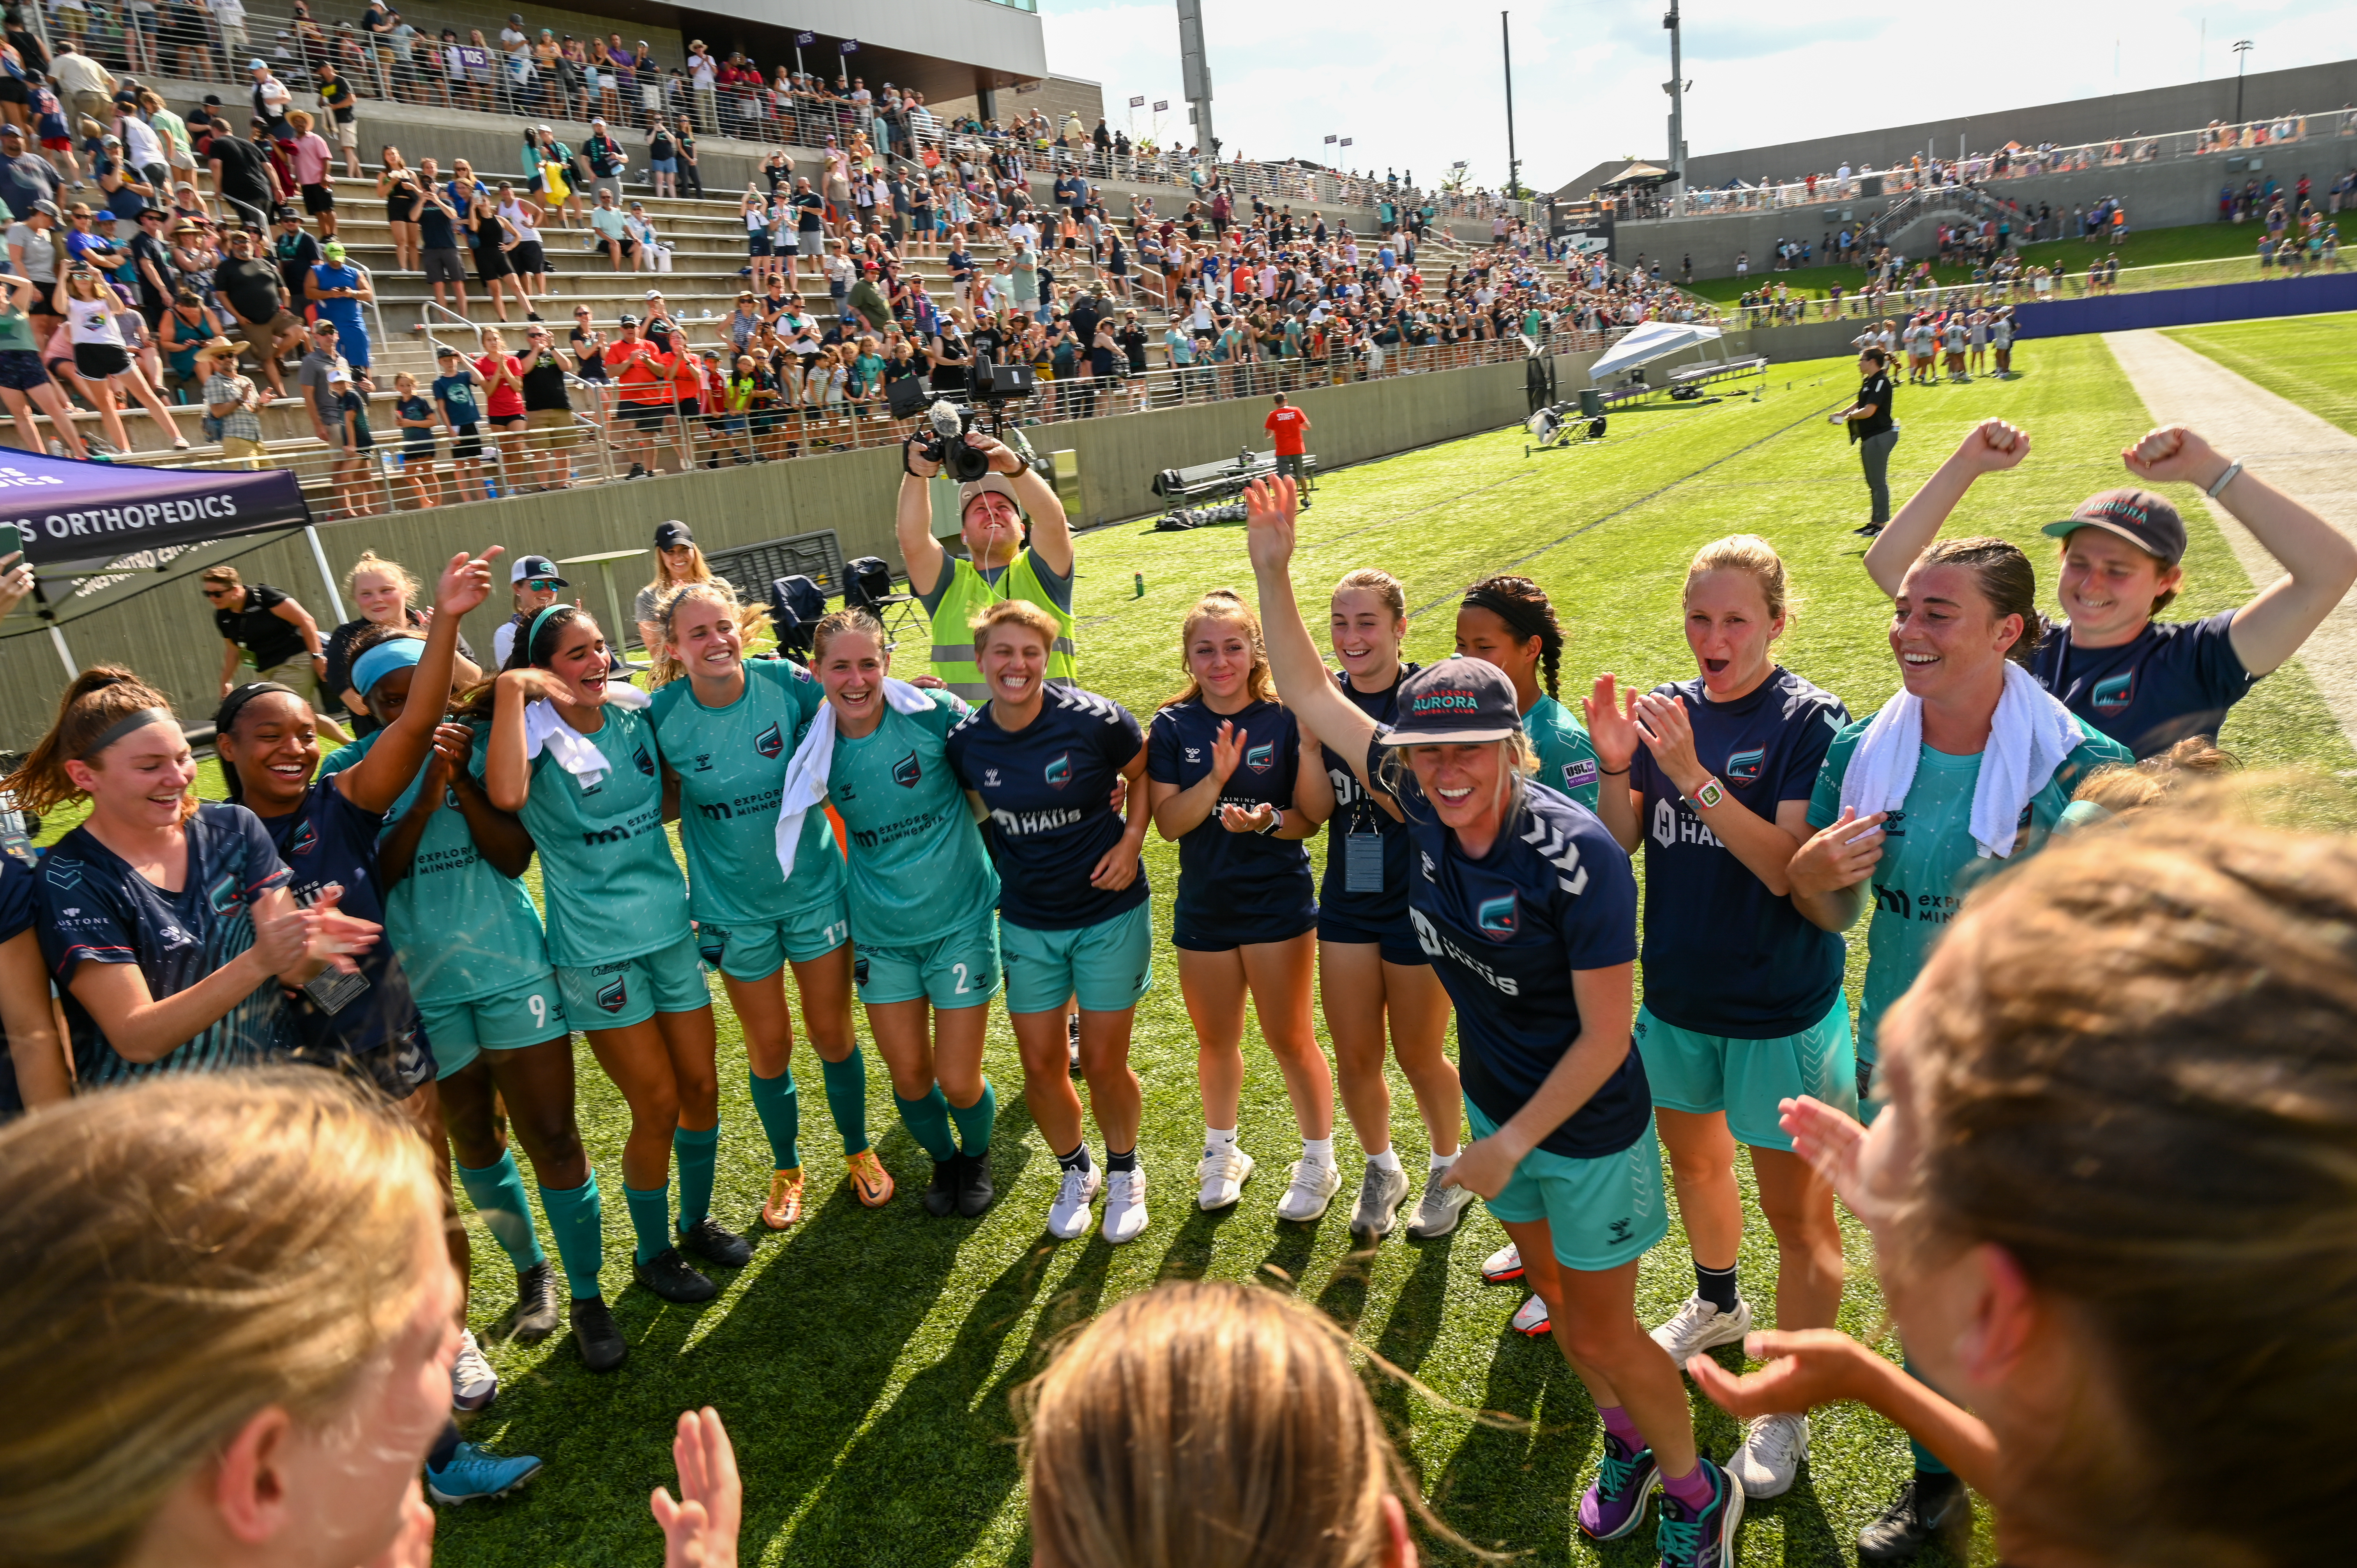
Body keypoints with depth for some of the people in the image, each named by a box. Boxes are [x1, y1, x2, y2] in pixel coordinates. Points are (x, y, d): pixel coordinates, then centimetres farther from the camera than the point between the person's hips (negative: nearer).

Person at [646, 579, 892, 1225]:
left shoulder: (785, 683, -14)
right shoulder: (662, 715, -13)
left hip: (814, 886, 0)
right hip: (735, 905, 0)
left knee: (833, 1033, 12)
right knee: (768, 1047, 13)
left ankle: (858, 1150, 38)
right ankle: (786, 1167, 38)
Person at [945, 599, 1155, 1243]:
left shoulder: (1094, 720, -17)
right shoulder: (966, 741, -7)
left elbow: (1145, 772, 0)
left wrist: (1131, 841, -10)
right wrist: (1006, 869, 1)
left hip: (1110, 913, -3)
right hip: (1027, 923, 3)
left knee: (1105, 1065, 5)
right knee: (1041, 1069, 8)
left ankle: (1124, 1171, 34)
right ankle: (1074, 1171, 37)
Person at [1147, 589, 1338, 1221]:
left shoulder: (1285, 719, -8)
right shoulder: (1173, 726, -2)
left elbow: (1308, 817, -7)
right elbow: (1168, 821, -9)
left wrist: (1268, 822, -27)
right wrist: (1217, 778, -24)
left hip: (1278, 903, -3)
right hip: (1203, 908, 3)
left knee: (1290, 1039, 6)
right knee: (1216, 1042, 17)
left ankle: (1319, 1161, 27)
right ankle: (1222, 1152, 40)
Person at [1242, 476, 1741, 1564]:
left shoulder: (1576, 854, -31)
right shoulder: (1422, 800, -15)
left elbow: (1605, 1036, -24)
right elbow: (1308, 695, -6)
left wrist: (1510, 1143, -19)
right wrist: (1272, 571, -15)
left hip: (1589, 1124, -6)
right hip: (1497, 1099, 6)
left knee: (1601, 1325, 10)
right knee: (1554, 1296, 23)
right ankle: (1626, 1443, 50)